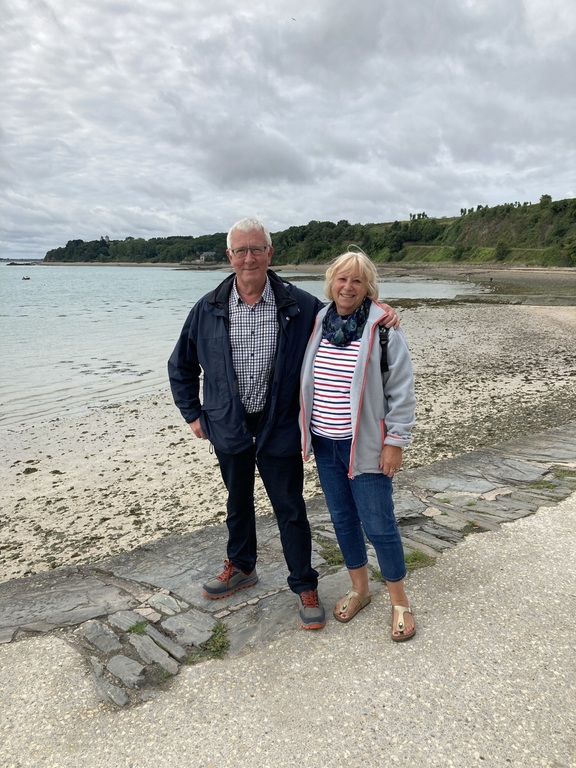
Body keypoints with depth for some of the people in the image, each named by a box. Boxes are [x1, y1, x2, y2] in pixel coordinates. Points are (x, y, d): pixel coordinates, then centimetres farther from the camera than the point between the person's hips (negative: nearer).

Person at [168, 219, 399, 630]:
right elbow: (181, 365, 9)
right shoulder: (208, 309, -3)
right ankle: (241, 567, 45)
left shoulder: (299, 305, -9)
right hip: (229, 426, 3)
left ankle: (305, 586, 26)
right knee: (238, 501, 22)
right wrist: (193, 413, 7)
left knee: (290, 508, 6)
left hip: (279, 426, -2)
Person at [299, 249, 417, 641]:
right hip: (325, 444, 6)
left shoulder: (383, 328, -11)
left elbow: (402, 390, -10)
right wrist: (305, 431, 14)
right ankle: (359, 589, 37)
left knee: (378, 524, 2)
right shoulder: (318, 325, 5)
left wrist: (395, 442, -12)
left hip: (366, 446, -5)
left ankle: (400, 601, 25)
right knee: (342, 518, 17)